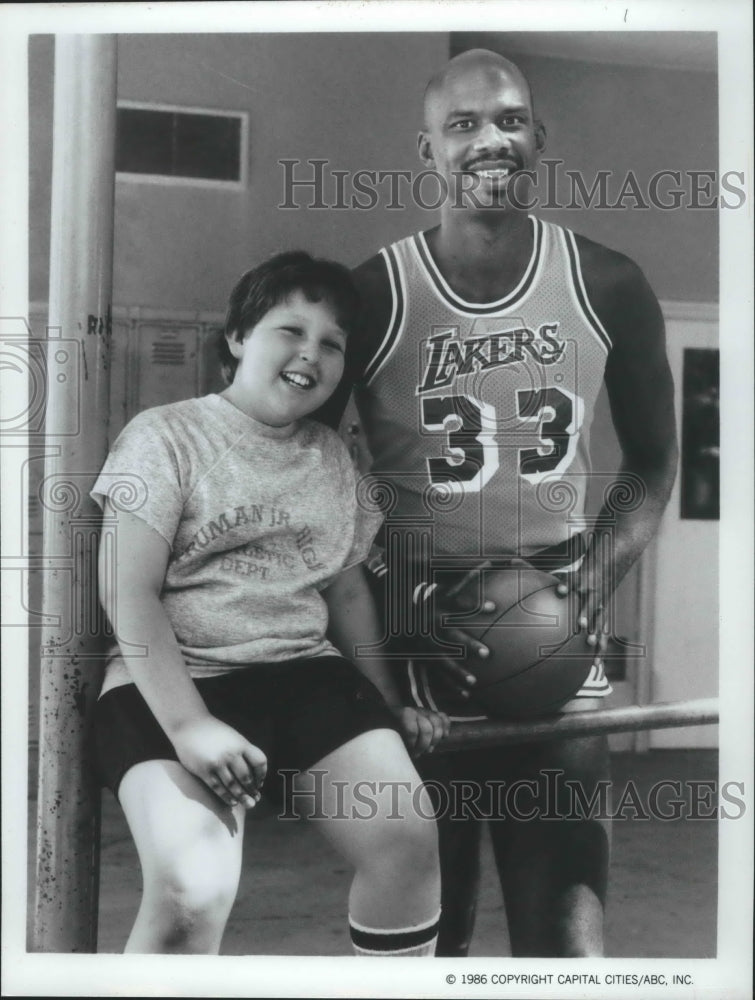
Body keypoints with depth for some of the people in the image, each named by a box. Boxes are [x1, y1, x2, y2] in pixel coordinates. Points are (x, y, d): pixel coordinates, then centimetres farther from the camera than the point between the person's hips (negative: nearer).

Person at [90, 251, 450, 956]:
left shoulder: (337, 459, 14)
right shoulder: (166, 436, -2)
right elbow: (128, 593, -9)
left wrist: (392, 705, 15)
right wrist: (188, 724, -19)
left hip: (305, 676, 5)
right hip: (171, 684, -4)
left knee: (409, 837, -16)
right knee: (193, 891, -26)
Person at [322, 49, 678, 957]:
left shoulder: (608, 287, -1)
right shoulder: (371, 297, -8)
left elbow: (652, 463, 11)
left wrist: (596, 576, -5)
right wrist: (396, 606, -11)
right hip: (418, 622, -1)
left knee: (565, 906, -1)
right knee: (424, 911, 9)